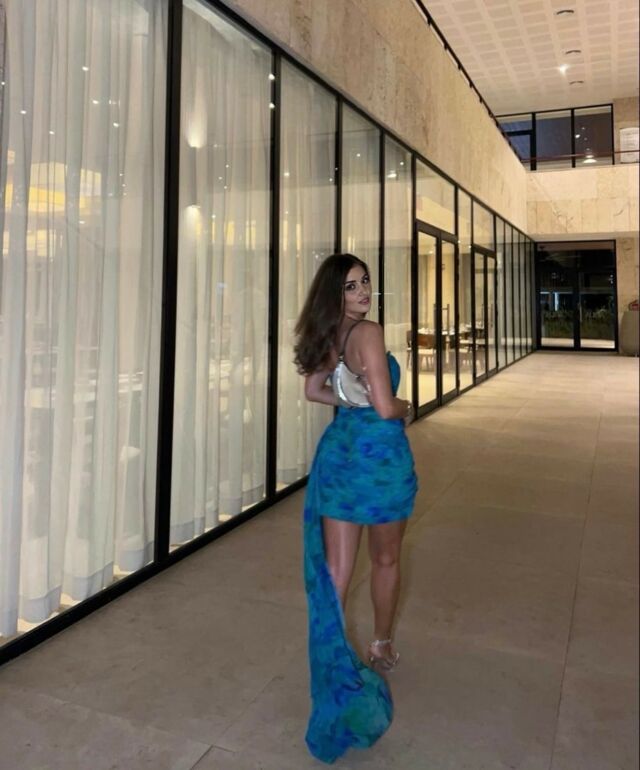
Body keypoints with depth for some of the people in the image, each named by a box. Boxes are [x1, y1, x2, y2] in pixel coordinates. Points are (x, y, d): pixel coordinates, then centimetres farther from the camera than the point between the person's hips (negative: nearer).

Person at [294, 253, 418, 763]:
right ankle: (381, 650, 38)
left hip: (338, 449, 6)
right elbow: (385, 409, -23)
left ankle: (333, 662, 13)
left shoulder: (327, 335, 4)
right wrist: (407, 409, -2)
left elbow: (315, 391, 17)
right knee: (386, 560, 18)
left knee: (334, 569, 7)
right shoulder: (369, 333, -19)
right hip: (379, 453, -6)